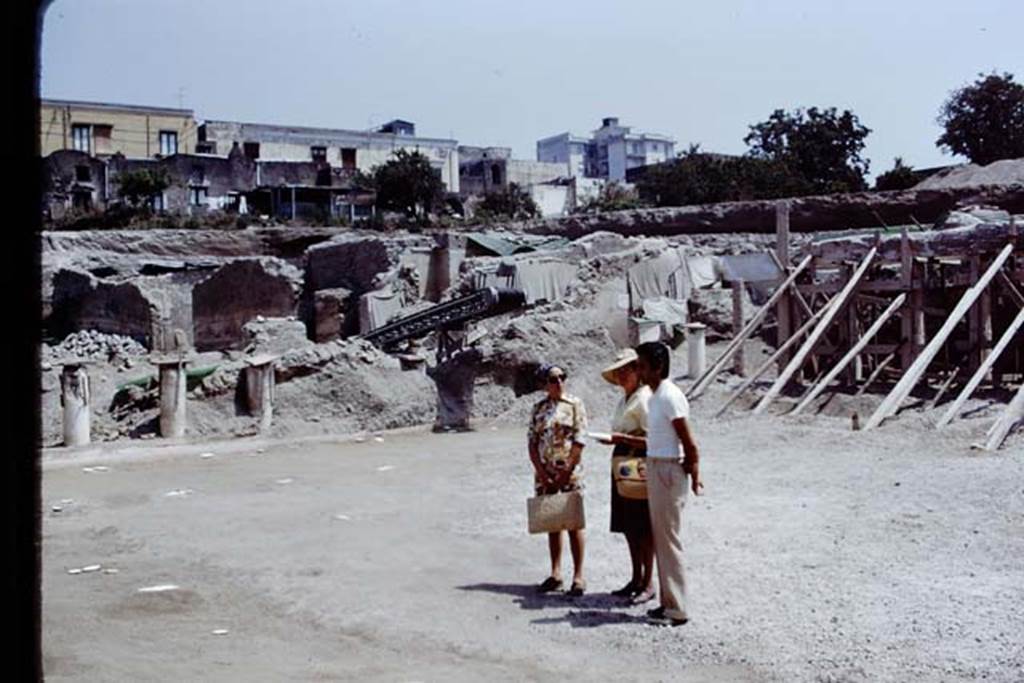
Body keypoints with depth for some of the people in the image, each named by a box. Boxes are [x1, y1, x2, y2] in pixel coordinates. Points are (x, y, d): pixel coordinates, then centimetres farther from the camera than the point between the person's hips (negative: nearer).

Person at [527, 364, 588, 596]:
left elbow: (579, 441, -7)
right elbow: (532, 441, 5)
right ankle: (555, 574, 18)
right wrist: (541, 472, -6)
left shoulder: (574, 404, -2)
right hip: (545, 473, 4)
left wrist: (566, 473, -12)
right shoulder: (539, 408, 8)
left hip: (569, 472, -4)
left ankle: (578, 575, 3)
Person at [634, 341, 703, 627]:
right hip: (655, 468, 10)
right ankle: (668, 601, 22)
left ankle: (677, 609, 4)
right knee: (660, 538, 14)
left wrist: (693, 474, -11)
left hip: (669, 471, -10)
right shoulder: (655, 396, 12)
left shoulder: (670, 397, -18)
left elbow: (689, 443, -17)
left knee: (669, 540, -4)